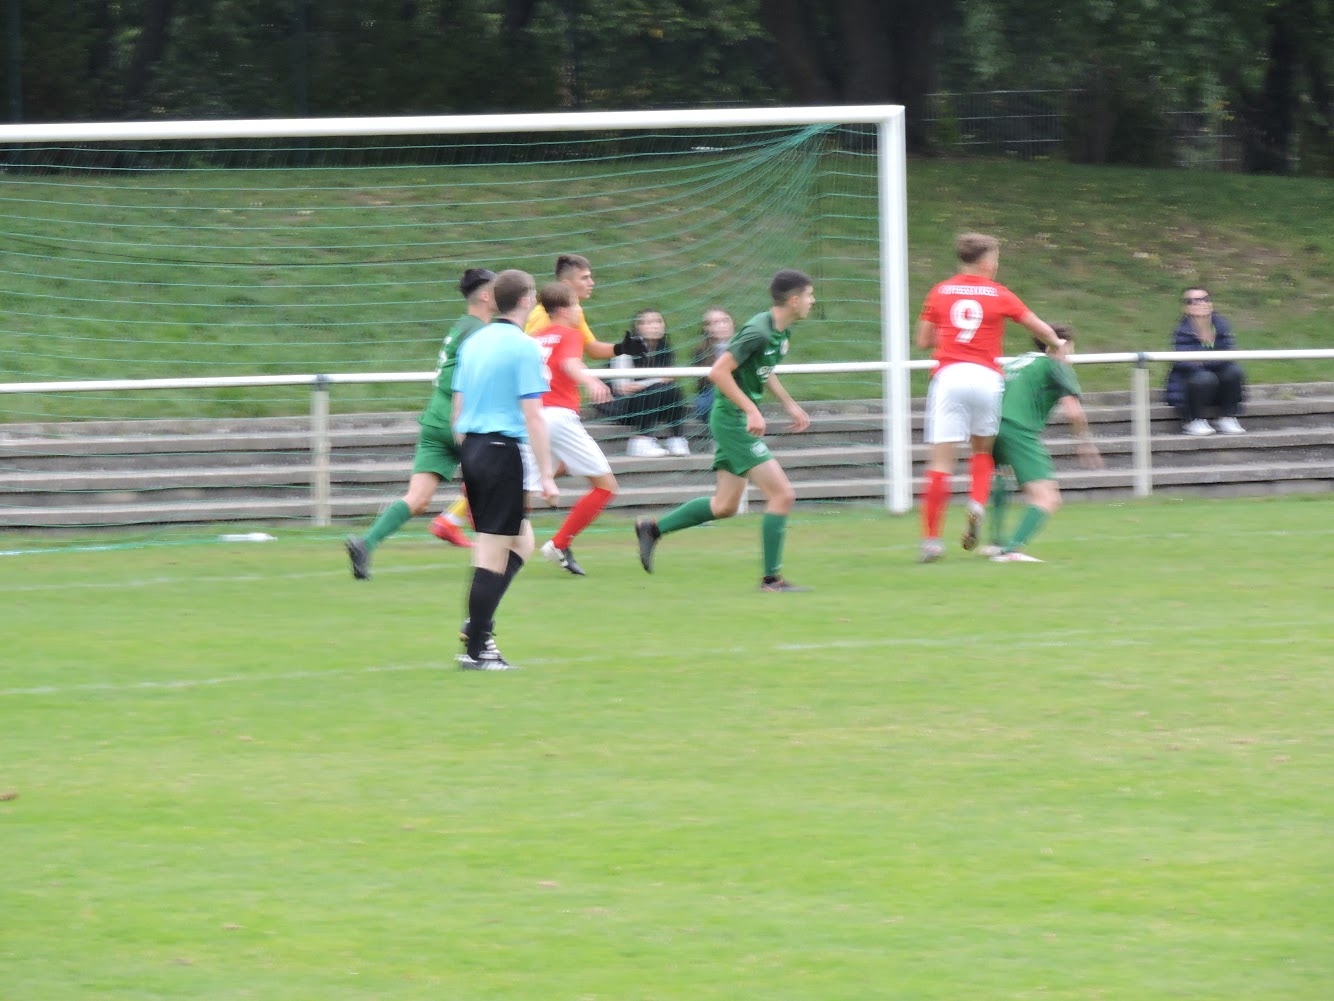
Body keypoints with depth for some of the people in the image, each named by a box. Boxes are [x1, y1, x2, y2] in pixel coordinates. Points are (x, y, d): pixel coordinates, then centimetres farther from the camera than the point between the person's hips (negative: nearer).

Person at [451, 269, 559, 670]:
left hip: (471, 446, 8)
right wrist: (546, 475, -11)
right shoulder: (524, 347, -10)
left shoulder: (473, 343, 12)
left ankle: (476, 624, 6)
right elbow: (533, 416, -14)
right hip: (504, 450, -8)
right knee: (494, 552, -3)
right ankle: (476, 648, -2)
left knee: (521, 542, 17)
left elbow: (458, 408, 17)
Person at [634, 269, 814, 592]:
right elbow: (718, 372, -24)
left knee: (725, 506, 15)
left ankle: (652, 529, 26)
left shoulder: (780, 331, 7)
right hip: (732, 418, -10)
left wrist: (789, 404, 20)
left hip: (737, 420, 10)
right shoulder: (759, 332, -22)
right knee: (782, 495, -12)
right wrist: (752, 410, -26)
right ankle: (771, 578, -6)